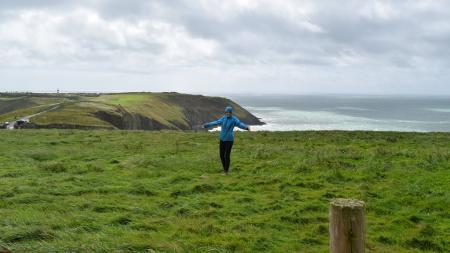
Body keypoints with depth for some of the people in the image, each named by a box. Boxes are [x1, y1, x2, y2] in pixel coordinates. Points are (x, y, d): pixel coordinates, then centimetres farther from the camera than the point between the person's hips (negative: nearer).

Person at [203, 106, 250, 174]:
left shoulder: (234, 119, -11)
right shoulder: (224, 118, 4)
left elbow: (240, 124, -27)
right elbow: (217, 122, 18)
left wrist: (246, 127, -49)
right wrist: (207, 125, 25)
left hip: (229, 140, -5)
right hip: (222, 139, 5)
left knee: (227, 156, -5)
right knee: (221, 155, 7)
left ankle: (226, 171, 10)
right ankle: (224, 168, 28)